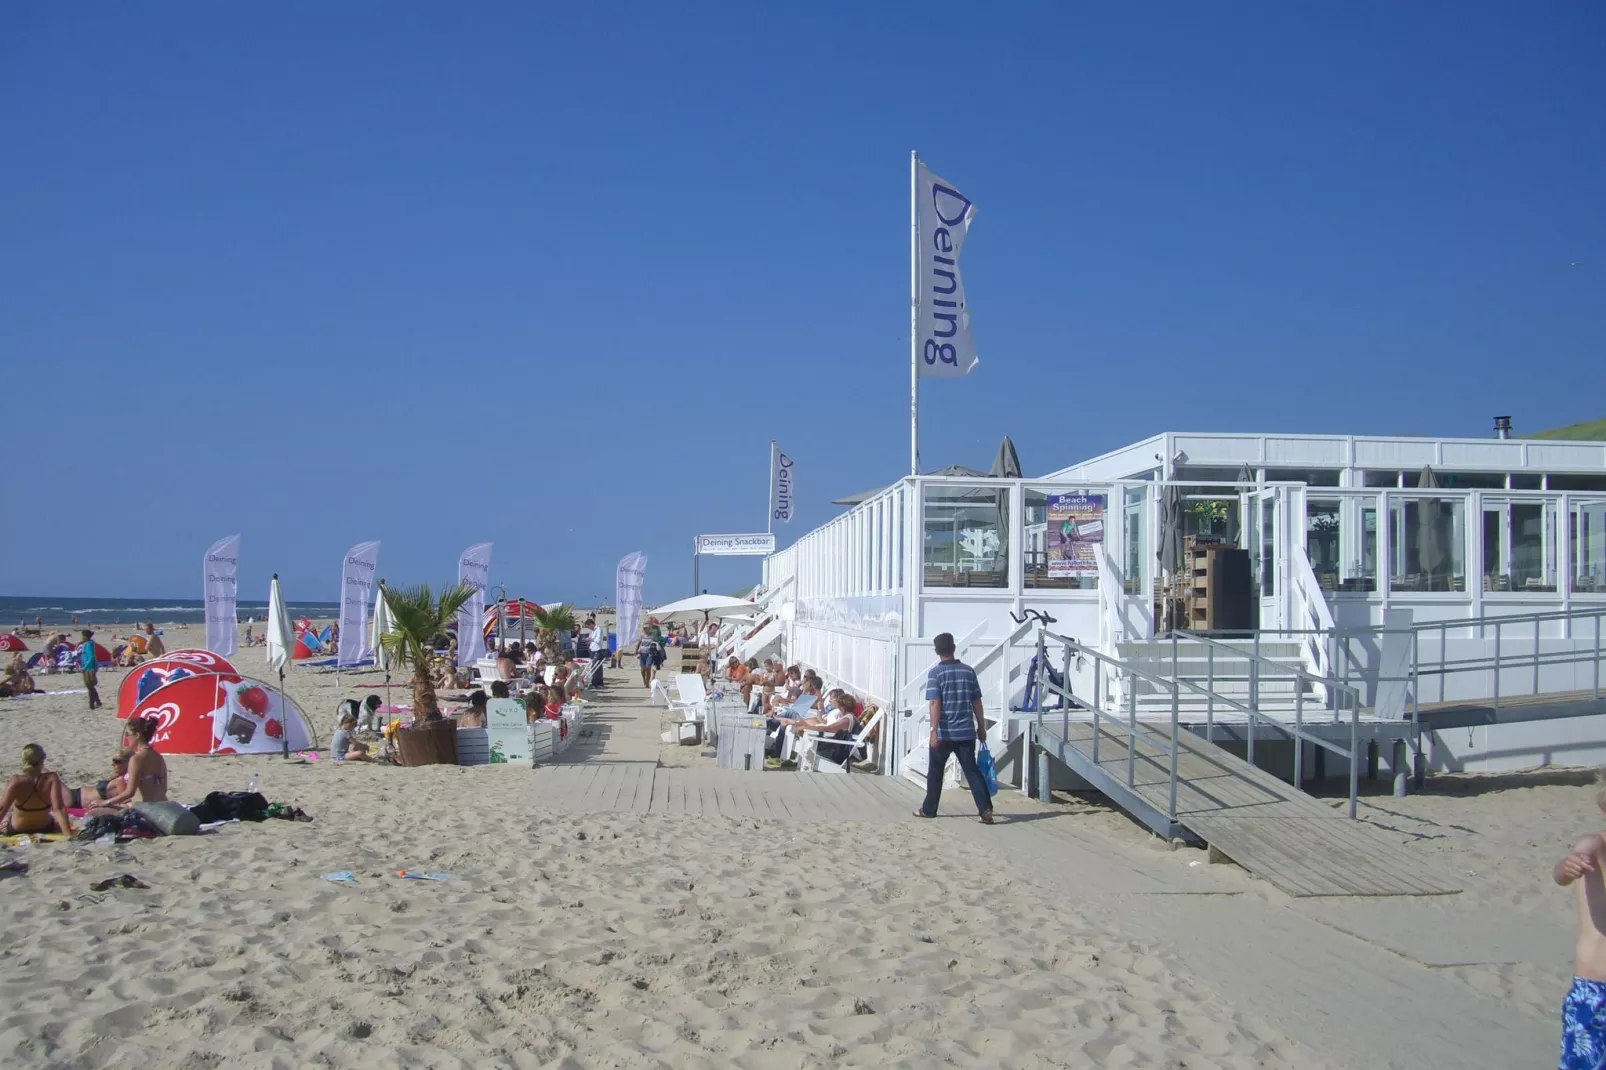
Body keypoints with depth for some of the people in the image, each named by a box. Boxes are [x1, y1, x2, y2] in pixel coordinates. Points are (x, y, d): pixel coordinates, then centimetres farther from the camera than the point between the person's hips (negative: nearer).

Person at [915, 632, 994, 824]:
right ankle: (985, 809, -9)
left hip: (944, 733, -3)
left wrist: (934, 730, -17)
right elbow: (976, 702, 8)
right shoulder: (968, 671, 4)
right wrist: (981, 726, 16)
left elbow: (935, 703, -16)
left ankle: (928, 809, 23)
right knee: (971, 771, 5)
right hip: (966, 732, 3)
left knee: (935, 772, 12)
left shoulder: (935, 673, -8)